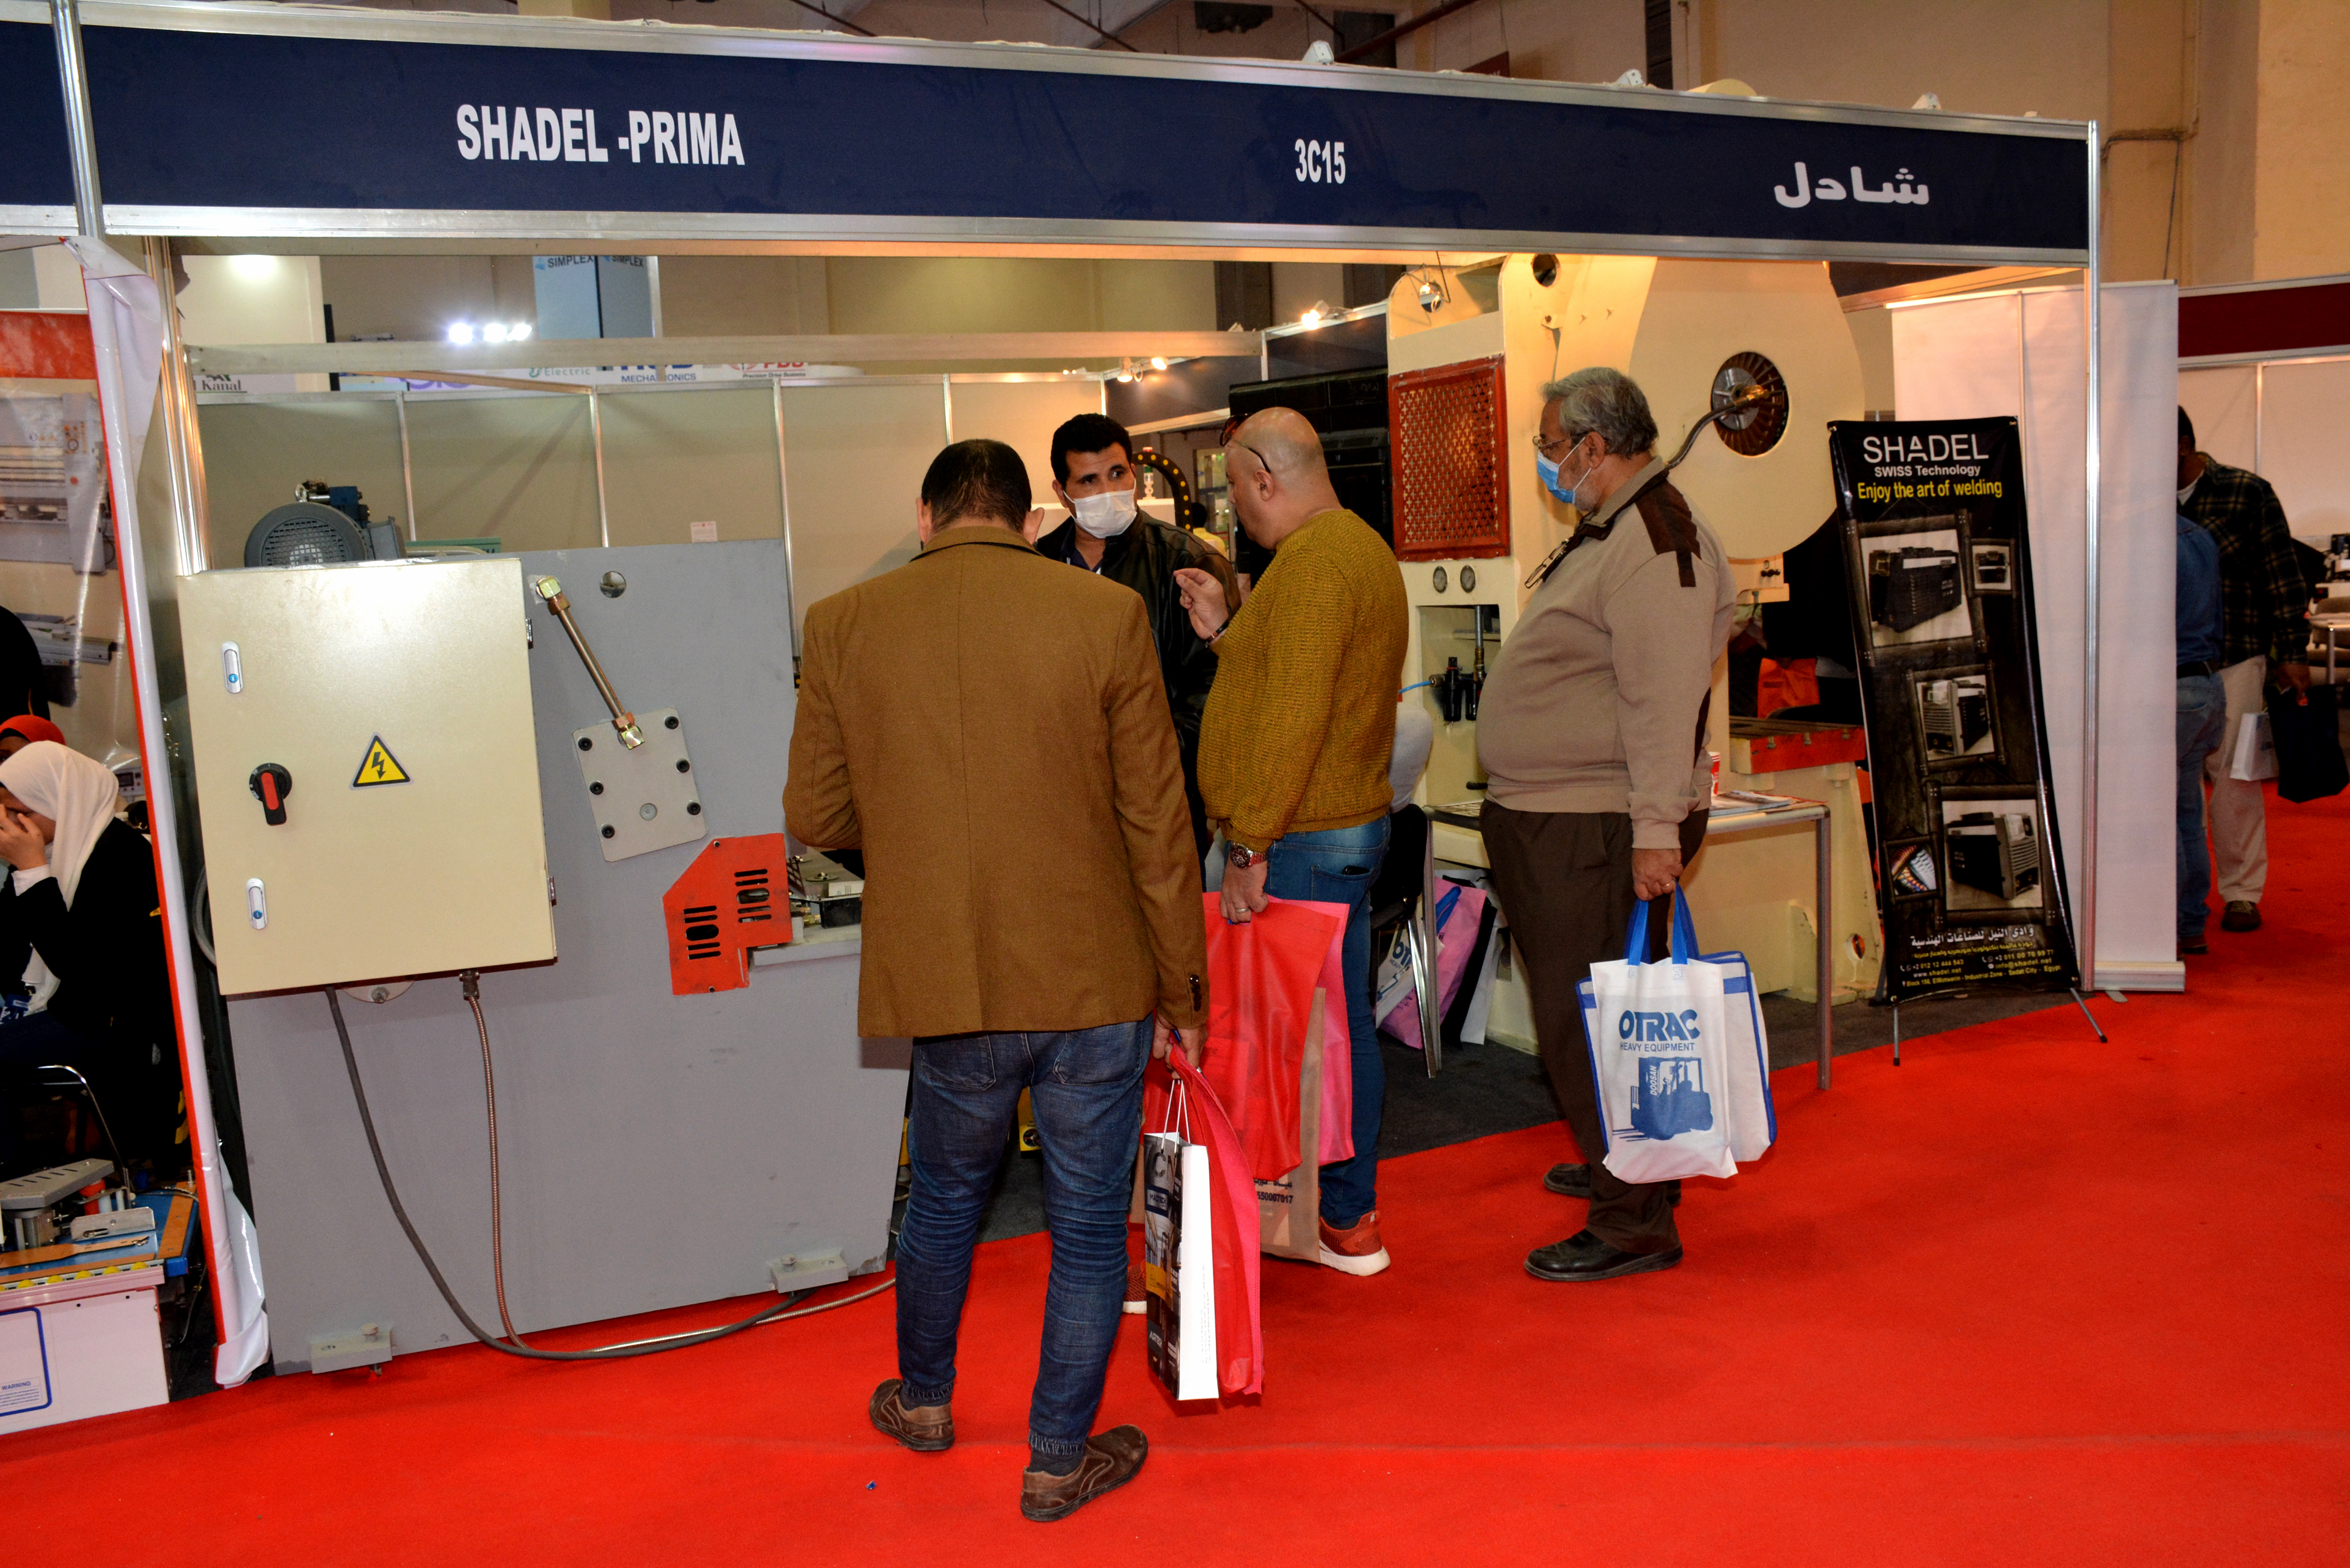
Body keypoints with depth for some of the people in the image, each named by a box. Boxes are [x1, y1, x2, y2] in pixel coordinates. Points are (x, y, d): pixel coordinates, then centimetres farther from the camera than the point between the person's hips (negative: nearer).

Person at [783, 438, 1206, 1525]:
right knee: (1089, 1226, 14)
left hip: (945, 983, 2)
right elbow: (1157, 824, -5)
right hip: (1097, 983, -2)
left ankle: (923, 1400, 46)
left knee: (945, 1194, 26)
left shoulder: (843, 624, -3)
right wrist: (1182, 990, 5)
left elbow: (816, 817, 1)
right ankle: (1060, 1460, 28)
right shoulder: (1106, 613, -7)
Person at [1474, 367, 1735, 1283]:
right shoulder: (1605, 535, 18)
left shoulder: (1659, 544, -17)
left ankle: (1635, 1226, 4)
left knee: (1593, 1027, -6)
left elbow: (1664, 703, -24)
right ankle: (1622, 1166, 35)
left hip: (1601, 832, -11)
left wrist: (1658, 830, -28)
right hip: (1551, 826, 11)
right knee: (1583, 1017, 20)